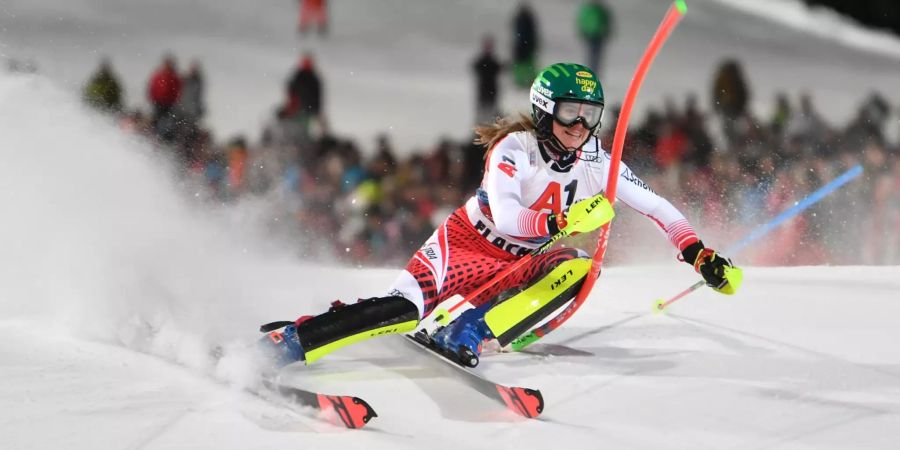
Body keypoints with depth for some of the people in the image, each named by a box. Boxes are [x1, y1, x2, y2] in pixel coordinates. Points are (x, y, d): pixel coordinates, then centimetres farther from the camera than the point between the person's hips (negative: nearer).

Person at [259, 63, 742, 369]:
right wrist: (561, 222, -45)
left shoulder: (596, 164, -5)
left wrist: (700, 254, -14)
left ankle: (468, 332, -29)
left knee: (579, 267, -25)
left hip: (515, 268, 5)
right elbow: (505, 218, -32)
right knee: (404, 308, -28)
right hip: (465, 242, -5)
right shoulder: (515, 148, -18)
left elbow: (656, 206, -2)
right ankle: (283, 343, -24)